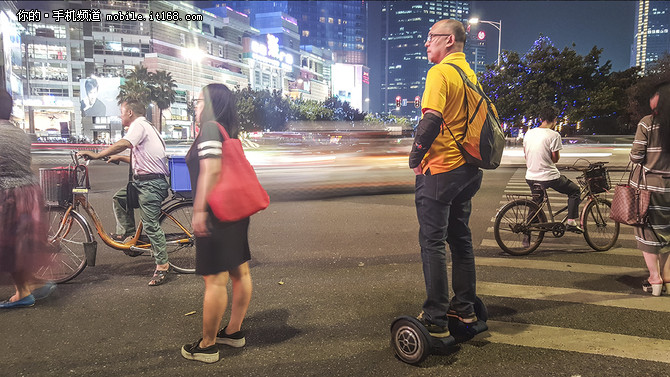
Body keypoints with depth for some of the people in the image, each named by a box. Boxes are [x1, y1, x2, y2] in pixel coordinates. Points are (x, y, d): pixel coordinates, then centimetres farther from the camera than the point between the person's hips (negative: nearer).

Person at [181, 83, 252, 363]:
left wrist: (199, 210, -23)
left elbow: (210, 171, -22)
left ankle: (207, 346, 8)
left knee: (215, 279, -3)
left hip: (216, 213, -10)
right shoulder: (230, 131, 15)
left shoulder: (210, 128, -11)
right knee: (240, 272, 14)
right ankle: (234, 331, 29)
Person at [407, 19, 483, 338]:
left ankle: (435, 320, 3)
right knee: (460, 238, 16)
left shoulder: (440, 72, -13)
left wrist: (415, 158, -12)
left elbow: (431, 120, -24)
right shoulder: (470, 74, 14)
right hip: (468, 169, 9)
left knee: (432, 242, -2)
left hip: (439, 170, -9)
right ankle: (465, 309, 26)